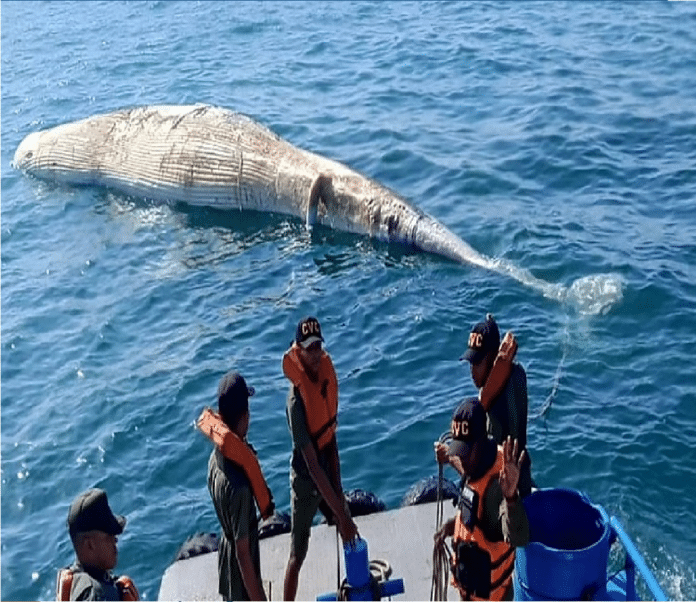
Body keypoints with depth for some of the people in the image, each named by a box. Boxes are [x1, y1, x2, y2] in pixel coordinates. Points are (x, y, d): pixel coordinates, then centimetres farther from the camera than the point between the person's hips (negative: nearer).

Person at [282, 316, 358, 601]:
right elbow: (312, 465, -32)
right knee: (297, 555, 3)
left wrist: (338, 485, 3)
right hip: (306, 480, -7)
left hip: (328, 468, 7)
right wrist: (341, 514, -32)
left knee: (349, 534, 22)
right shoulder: (297, 398, -31)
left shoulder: (326, 372, -9)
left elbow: (331, 432, 2)